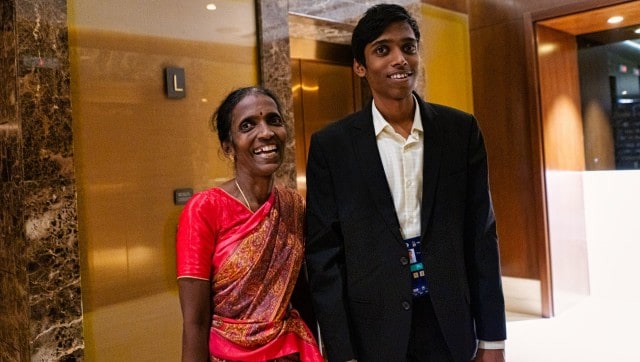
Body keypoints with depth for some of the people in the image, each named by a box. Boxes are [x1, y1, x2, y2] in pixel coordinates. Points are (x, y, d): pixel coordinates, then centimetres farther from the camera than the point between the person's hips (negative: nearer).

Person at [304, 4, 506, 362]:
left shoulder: (461, 130, -1)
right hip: (372, 332, -1)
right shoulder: (331, 145, -5)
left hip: (451, 326, 2)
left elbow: (482, 236, 1)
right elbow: (324, 253, -5)